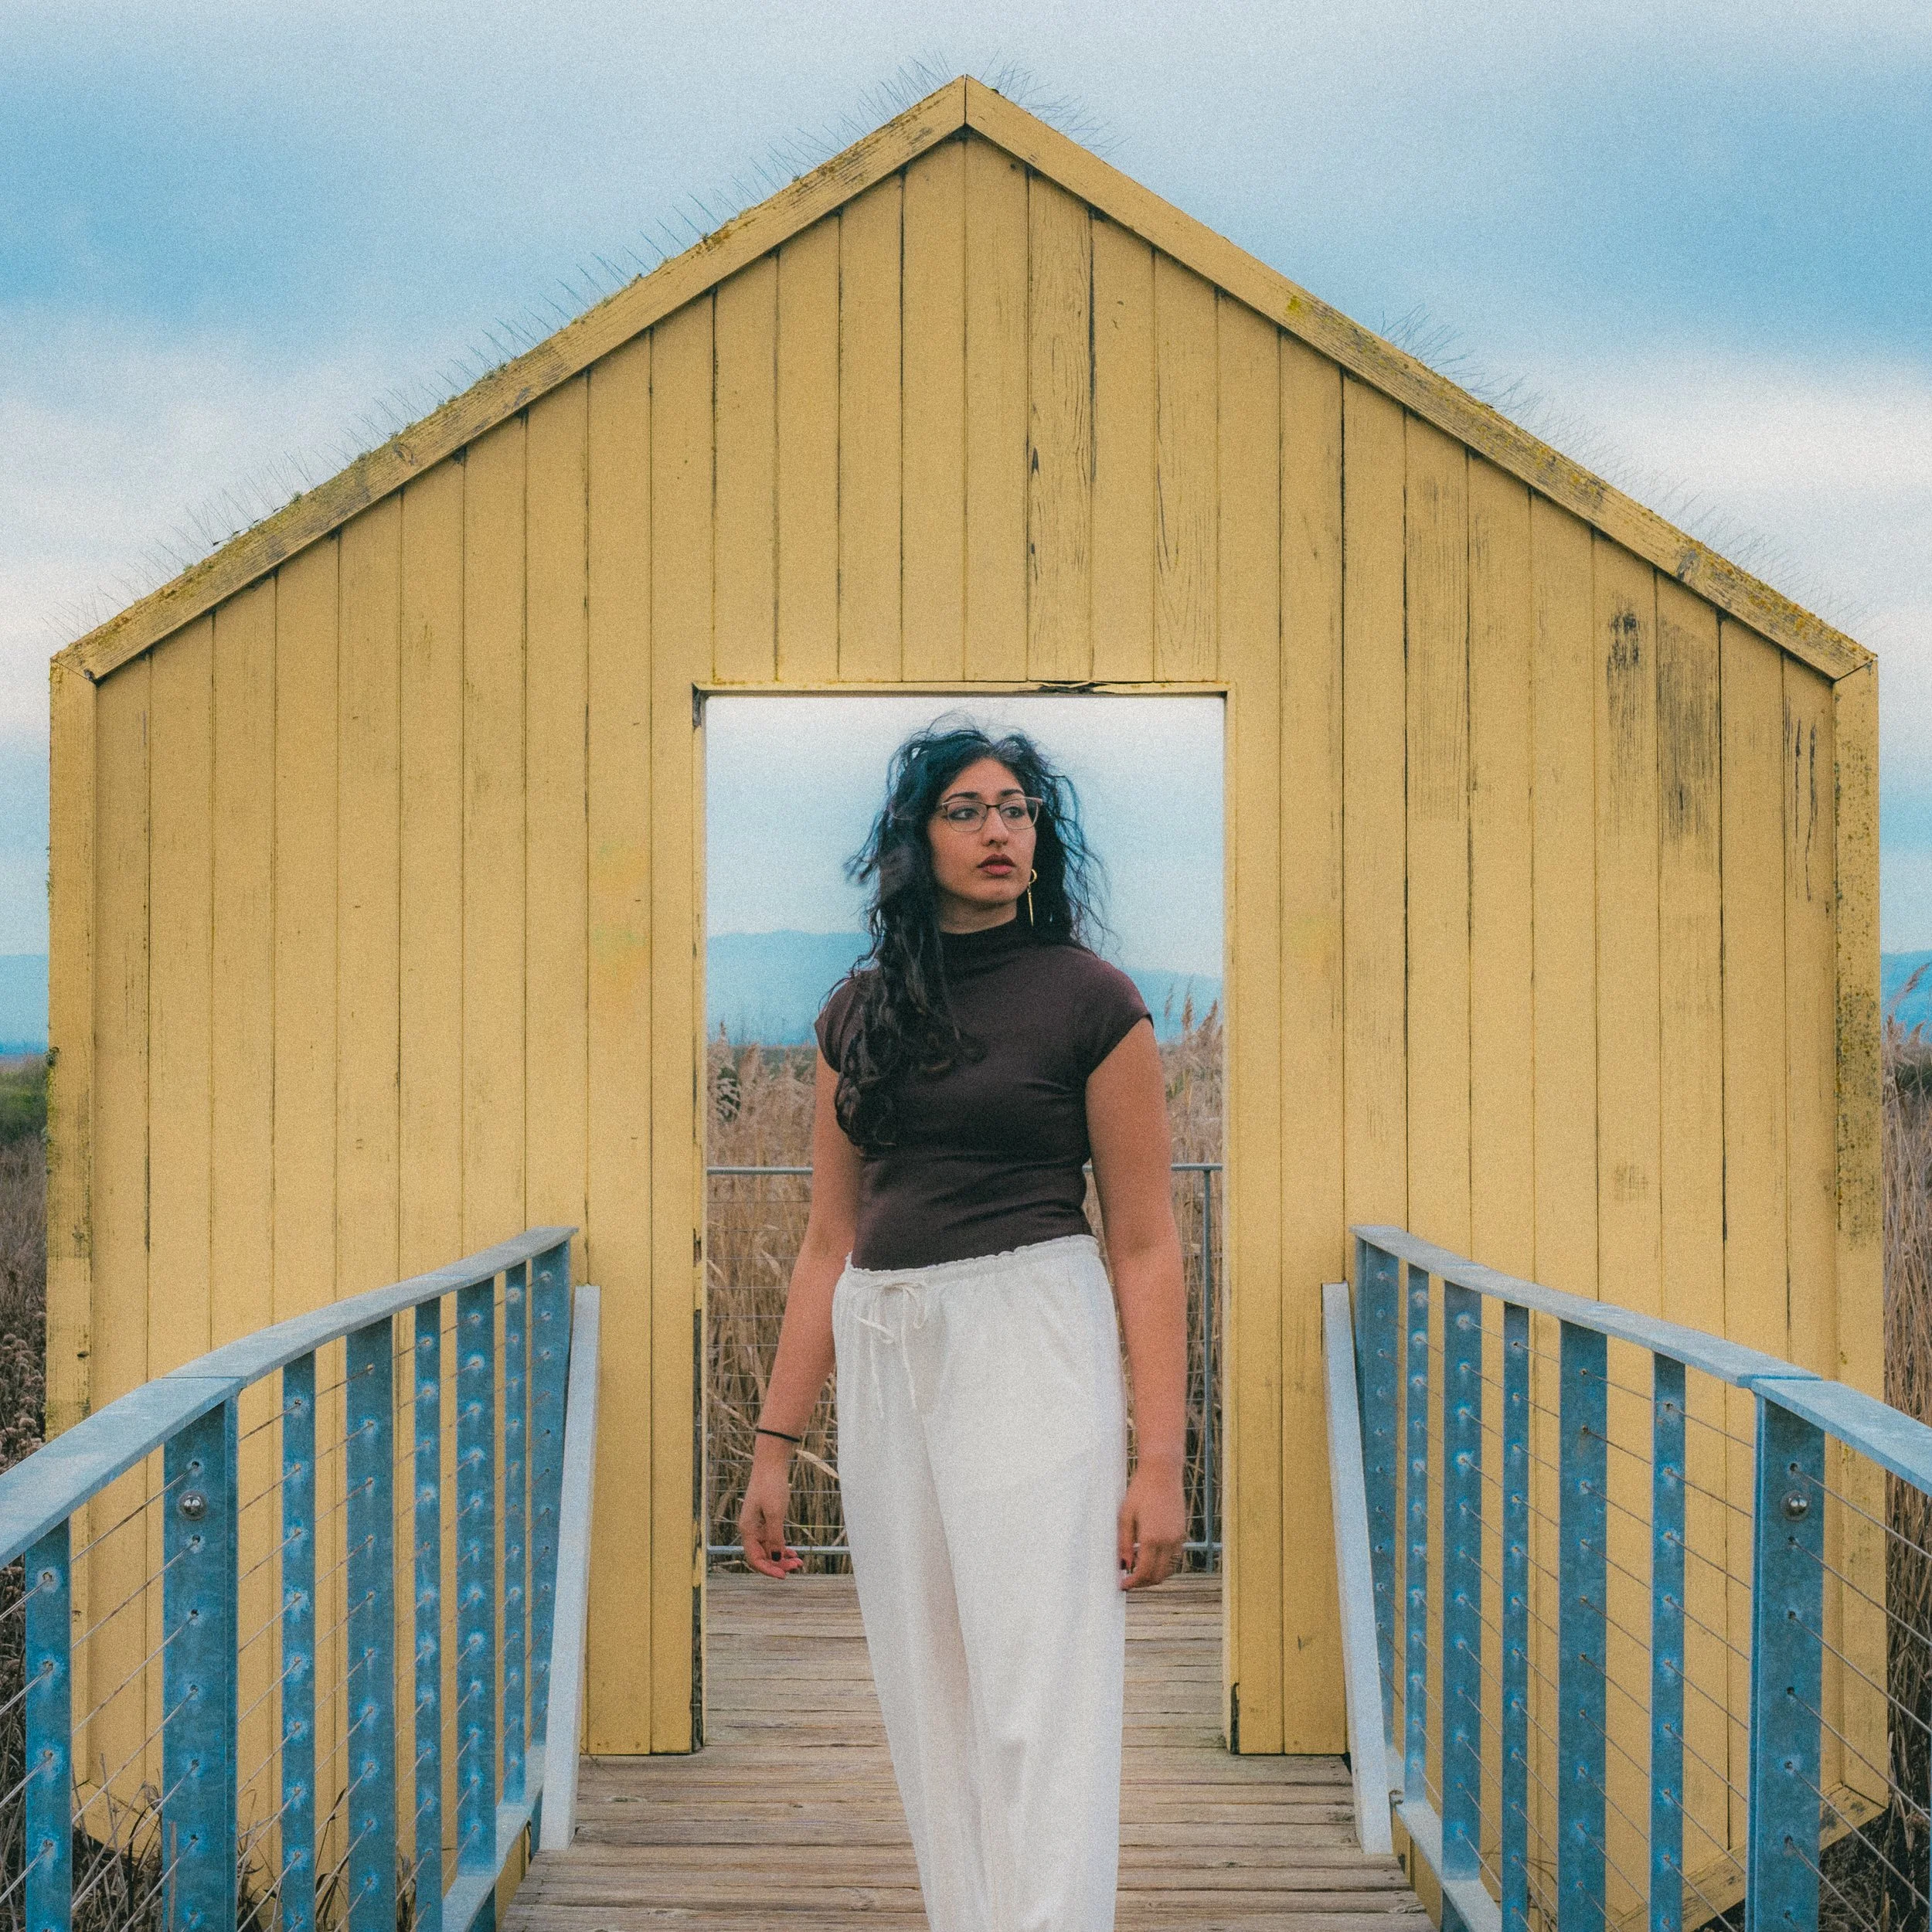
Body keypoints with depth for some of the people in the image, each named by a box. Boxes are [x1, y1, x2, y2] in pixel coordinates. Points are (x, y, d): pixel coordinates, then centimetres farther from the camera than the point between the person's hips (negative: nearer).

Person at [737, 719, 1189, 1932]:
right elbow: (830, 1245, 13)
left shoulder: (1090, 999, -3)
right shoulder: (863, 1012, 11)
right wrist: (777, 1441, 9)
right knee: (931, 1712, 10)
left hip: (1032, 1344, -5)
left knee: (1038, 1707, -8)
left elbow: (1146, 1246, -4)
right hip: (884, 1360, 5)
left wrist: (1161, 1462, -11)